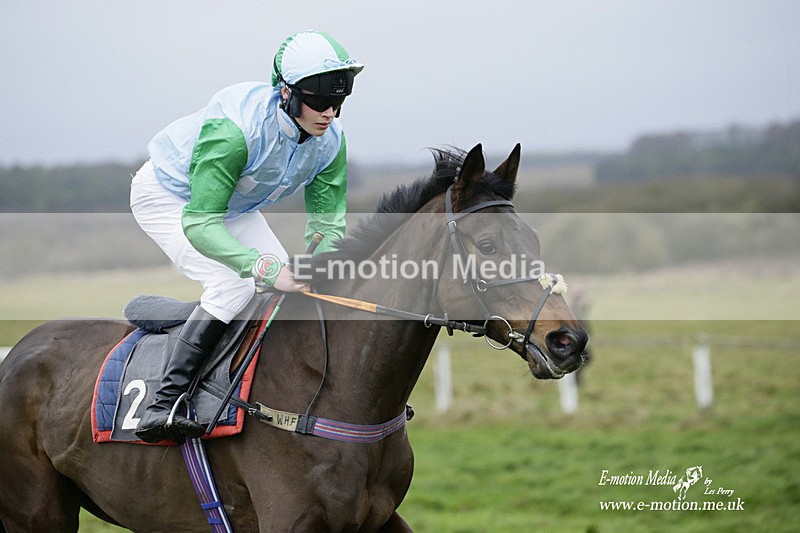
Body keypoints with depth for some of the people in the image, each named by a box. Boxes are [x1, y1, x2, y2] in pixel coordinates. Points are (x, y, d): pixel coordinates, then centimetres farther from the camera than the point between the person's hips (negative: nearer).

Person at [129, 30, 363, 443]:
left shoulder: (330, 140, -19)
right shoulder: (236, 128, -40)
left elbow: (327, 223, -13)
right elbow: (199, 223, -41)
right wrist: (266, 268, -51)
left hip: (234, 206, 7)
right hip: (168, 196, -7)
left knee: (289, 288, -2)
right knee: (233, 286, -25)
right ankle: (162, 406, -25)